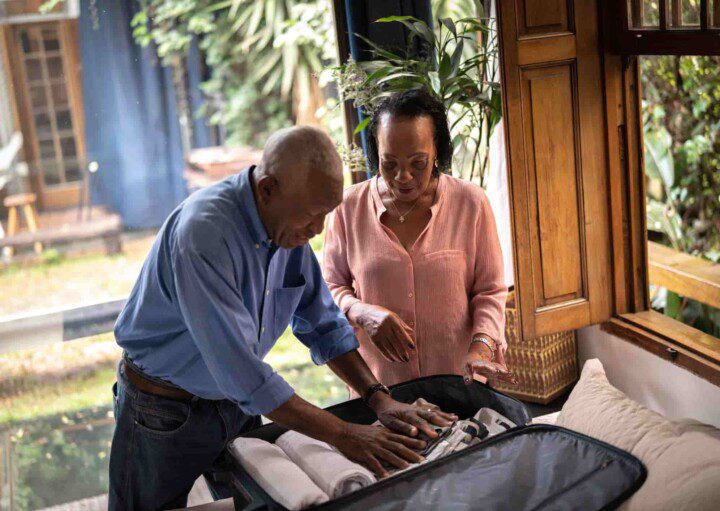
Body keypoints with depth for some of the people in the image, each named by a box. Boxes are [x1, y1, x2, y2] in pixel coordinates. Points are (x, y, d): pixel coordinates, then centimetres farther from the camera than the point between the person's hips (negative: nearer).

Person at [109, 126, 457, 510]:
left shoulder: (290, 225, -7)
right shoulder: (204, 232, -32)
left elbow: (323, 324, 3)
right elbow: (240, 369, -34)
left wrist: (380, 400, -8)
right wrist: (342, 435, -29)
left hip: (235, 402, 6)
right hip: (163, 413, -6)